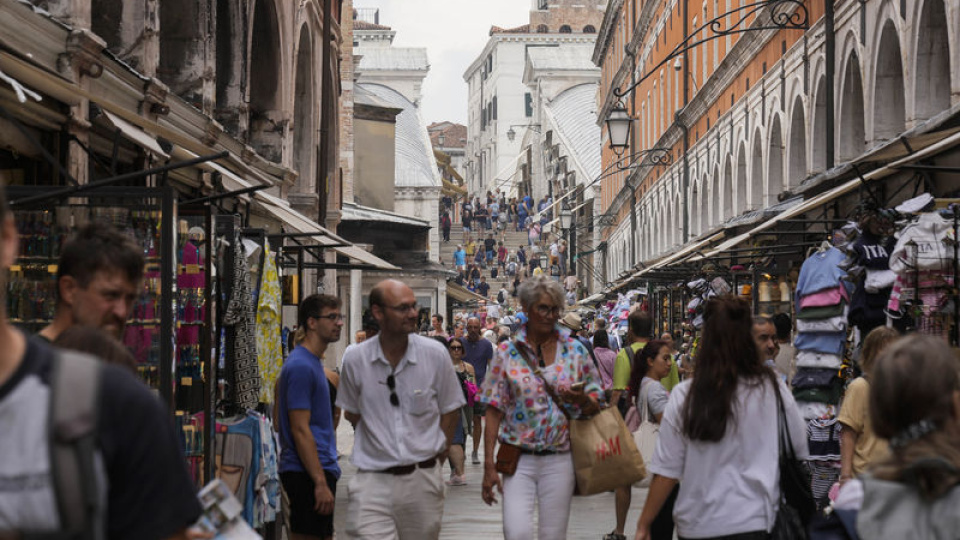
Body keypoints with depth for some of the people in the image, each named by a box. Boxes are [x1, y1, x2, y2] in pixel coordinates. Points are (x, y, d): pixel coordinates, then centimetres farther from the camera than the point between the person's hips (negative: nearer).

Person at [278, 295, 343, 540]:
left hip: (320, 470, 10)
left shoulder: (313, 362, 16)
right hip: (307, 473, -10)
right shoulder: (301, 366, -15)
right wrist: (321, 483, -22)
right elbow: (300, 430, -19)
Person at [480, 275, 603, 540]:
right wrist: (489, 466, -7)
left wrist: (583, 400, -15)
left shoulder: (575, 350, 5)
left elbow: (596, 403, 10)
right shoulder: (507, 352, 0)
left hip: (560, 460, 2)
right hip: (518, 458, -2)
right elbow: (494, 411, -2)